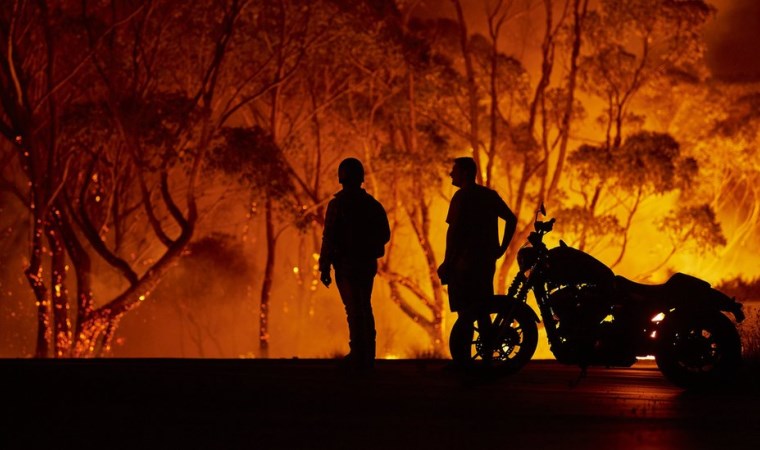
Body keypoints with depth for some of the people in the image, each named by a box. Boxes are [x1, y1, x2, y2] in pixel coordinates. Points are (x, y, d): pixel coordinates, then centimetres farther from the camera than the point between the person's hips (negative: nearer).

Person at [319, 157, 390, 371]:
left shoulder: (338, 204, -11)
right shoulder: (372, 204, 6)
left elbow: (329, 237, -13)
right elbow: (384, 235, 11)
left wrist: (324, 267, -9)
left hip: (346, 263, -5)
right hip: (368, 263, 5)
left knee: (354, 310, -5)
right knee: (365, 308, 15)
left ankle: (359, 356, -9)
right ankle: (367, 356, 18)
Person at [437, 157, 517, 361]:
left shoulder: (462, 196, -10)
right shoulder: (490, 195, 13)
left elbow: (454, 231, -17)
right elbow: (511, 219, 17)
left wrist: (447, 262, -13)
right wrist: (501, 248, 17)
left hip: (465, 261, -8)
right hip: (487, 261, 8)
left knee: (465, 312, -7)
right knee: (482, 312, 13)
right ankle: (487, 357, 14)